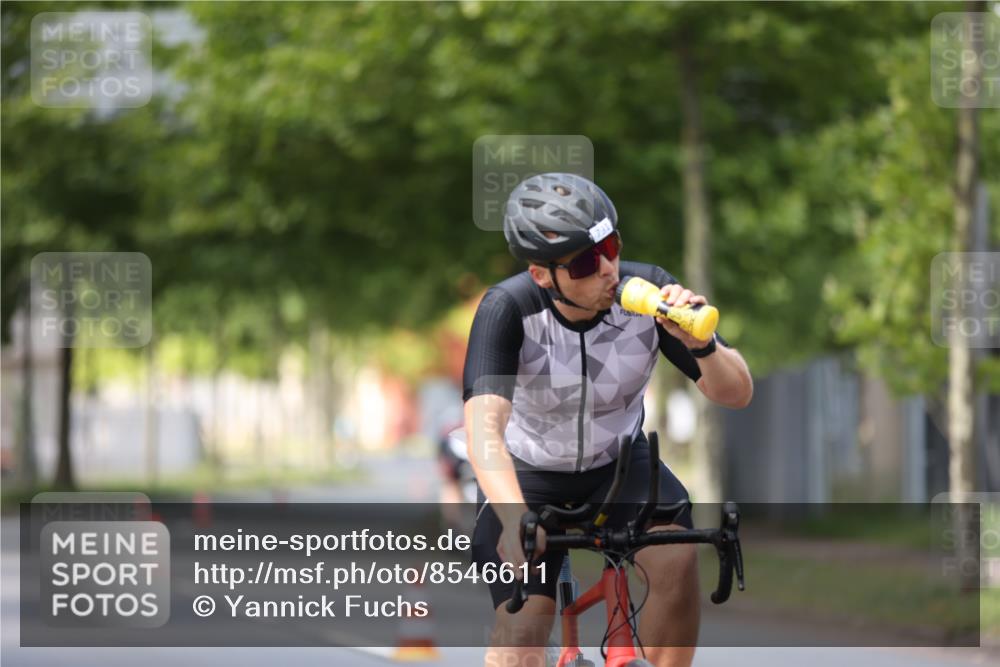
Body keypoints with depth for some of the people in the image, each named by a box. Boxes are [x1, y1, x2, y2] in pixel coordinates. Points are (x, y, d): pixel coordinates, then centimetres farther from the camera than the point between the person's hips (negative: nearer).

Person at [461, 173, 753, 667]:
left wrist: (701, 344, -40)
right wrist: (515, 518, -59)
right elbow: (483, 426, -42)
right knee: (521, 626, -22)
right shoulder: (507, 309, -29)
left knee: (676, 557, -28)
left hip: (619, 464, 2)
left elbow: (736, 394, -18)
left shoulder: (646, 291, -22)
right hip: (528, 474, -2)